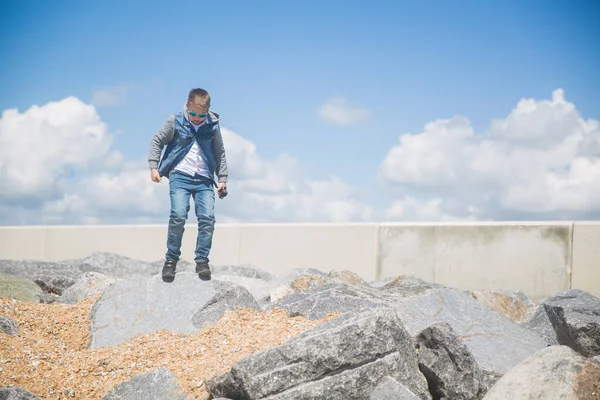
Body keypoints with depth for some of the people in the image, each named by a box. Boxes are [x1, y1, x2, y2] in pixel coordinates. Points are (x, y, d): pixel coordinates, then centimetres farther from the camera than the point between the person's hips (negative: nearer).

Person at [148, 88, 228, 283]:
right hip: (180, 176, -2)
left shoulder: (212, 125, 4)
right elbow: (157, 141, 8)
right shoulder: (175, 121, -1)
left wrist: (222, 179, 11)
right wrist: (154, 167, -1)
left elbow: (220, 153, 14)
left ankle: (202, 261, -1)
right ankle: (171, 260, -4)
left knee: (207, 218, -11)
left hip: (204, 179, 2)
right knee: (178, 216, -17)